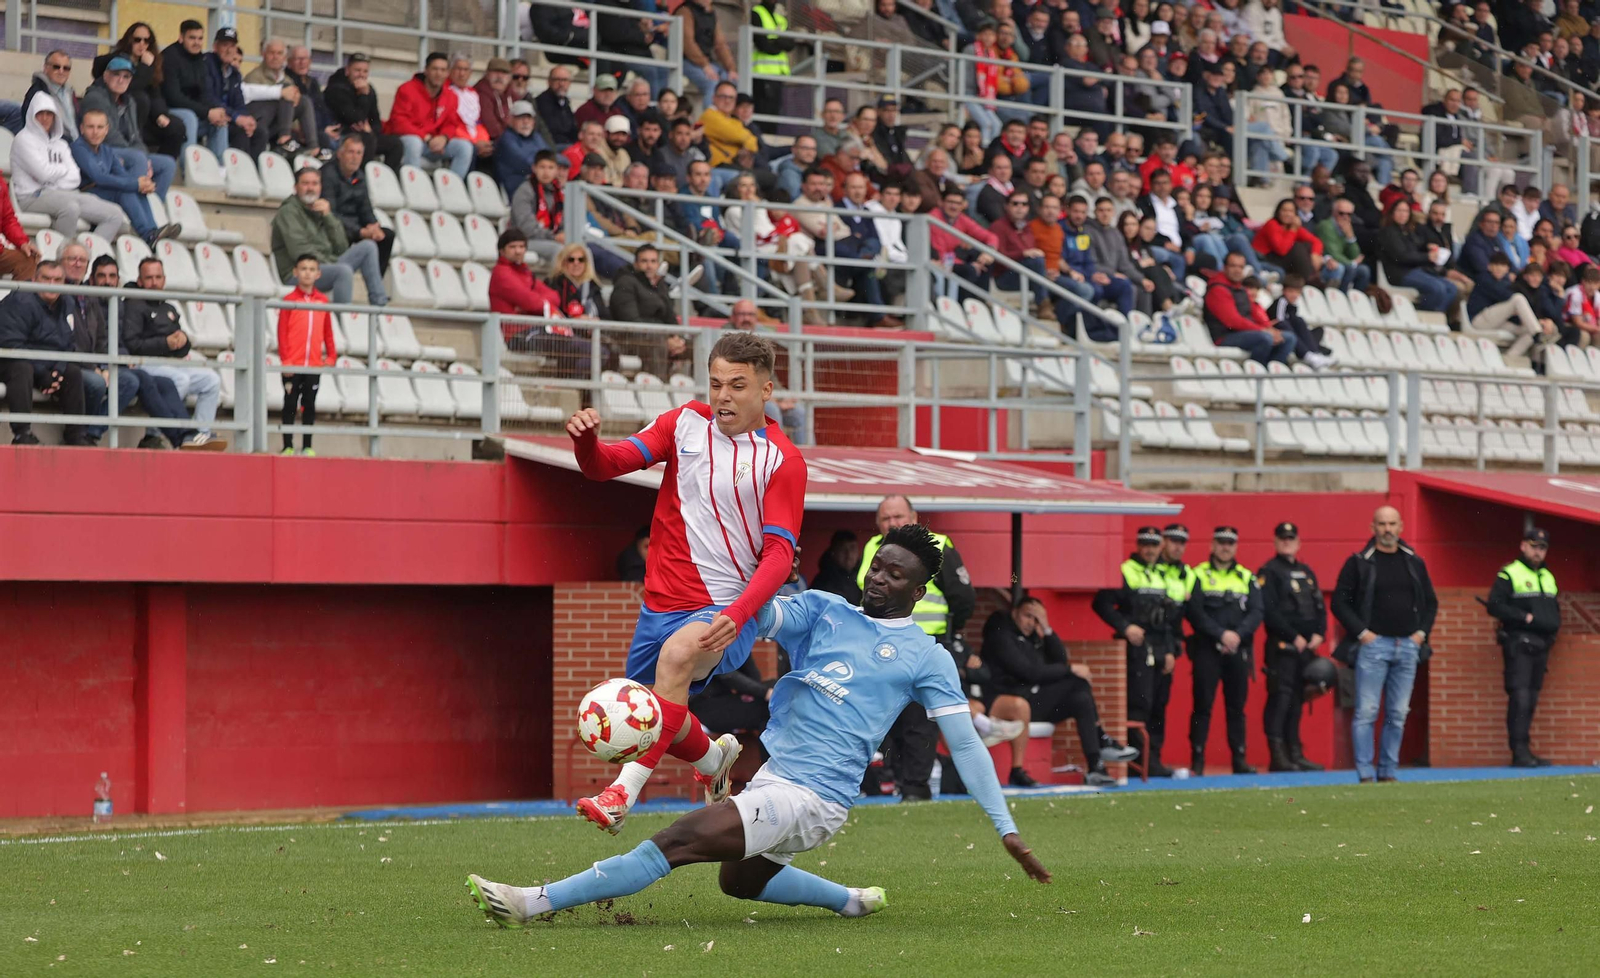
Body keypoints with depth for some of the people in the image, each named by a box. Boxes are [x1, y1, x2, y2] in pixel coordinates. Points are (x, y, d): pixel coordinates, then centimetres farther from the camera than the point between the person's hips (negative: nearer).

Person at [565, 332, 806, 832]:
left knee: (678, 654, -36)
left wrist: (736, 616, -29)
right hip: (662, 603, 6)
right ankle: (714, 758, 48)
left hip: (728, 611, -6)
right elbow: (606, 465, 0)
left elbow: (779, 553, -14)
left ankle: (623, 792, -41)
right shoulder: (687, 422, 5)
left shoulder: (782, 460, -7)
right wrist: (586, 440, -25)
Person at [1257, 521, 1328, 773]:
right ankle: (1278, 755, -12)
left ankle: (1295, 754, 13)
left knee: (1297, 698, 9)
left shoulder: (1307, 573, 20)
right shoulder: (1268, 573, -3)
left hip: (1307, 647, 7)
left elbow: (1320, 607, 18)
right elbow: (1269, 611, -13)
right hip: (1281, 646, -7)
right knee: (1280, 697, -11)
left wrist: (1319, 634, 0)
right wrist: (1294, 637, -15)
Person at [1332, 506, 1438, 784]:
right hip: (1373, 644, -4)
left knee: (1398, 714, 5)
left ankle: (1389, 772, 11)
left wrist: (1422, 632, 8)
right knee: (1366, 711, -8)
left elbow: (1430, 602, 21)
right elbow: (1339, 601, -2)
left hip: (1408, 646, 4)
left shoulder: (1414, 563, 13)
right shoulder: (1359, 563, 0)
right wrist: (1361, 632, -9)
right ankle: (1365, 774, -6)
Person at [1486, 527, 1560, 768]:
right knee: (1519, 698, -14)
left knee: (1531, 700, 6)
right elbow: (1495, 606, -12)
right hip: (1518, 646, -7)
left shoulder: (1548, 578, 20)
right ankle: (1519, 752, -16)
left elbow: (1555, 613, 27)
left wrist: (1551, 626, 6)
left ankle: (1524, 752, 8)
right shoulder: (1509, 574, -3)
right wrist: (1525, 617, -13)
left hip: (1540, 646, 7)